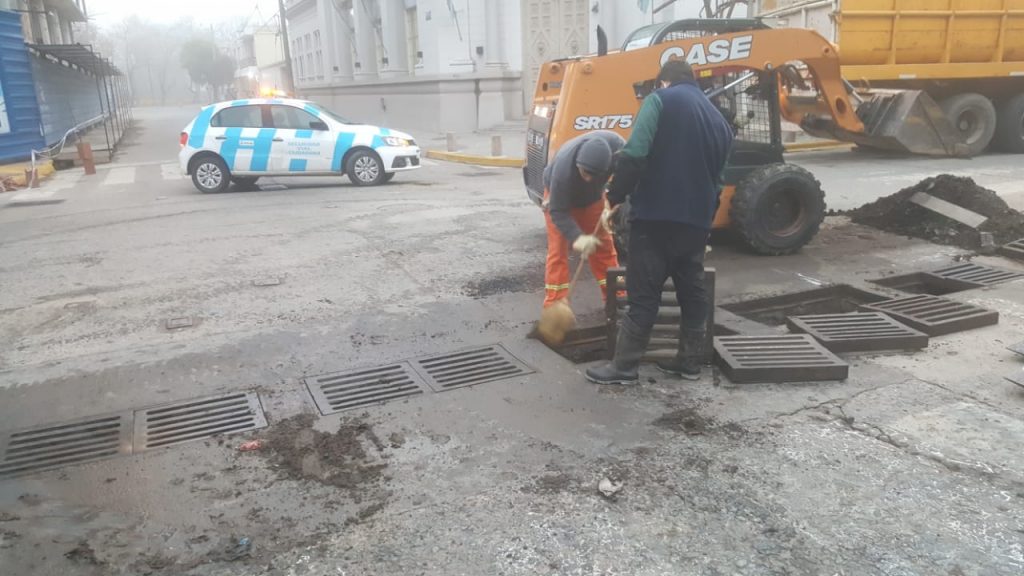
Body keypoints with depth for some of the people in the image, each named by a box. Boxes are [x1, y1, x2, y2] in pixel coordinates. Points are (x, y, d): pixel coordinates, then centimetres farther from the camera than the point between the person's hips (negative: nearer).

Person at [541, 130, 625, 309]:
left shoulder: (616, 145, -37)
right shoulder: (563, 169, -45)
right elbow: (558, 211, -36)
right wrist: (577, 237, -48)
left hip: (592, 195, 4)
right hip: (558, 194, -4)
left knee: (603, 245, 8)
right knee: (558, 249, -9)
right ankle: (554, 306, -3)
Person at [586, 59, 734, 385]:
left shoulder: (661, 100, -2)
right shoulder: (719, 120, 19)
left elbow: (635, 154, -16)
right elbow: (718, 178, 21)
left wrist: (616, 196, -6)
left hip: (656, 216, -6)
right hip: (697, 220, 6)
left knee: (643, 293, -3)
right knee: (692, 290, 15)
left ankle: (624, 366, 3)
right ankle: (690, 361, 22)